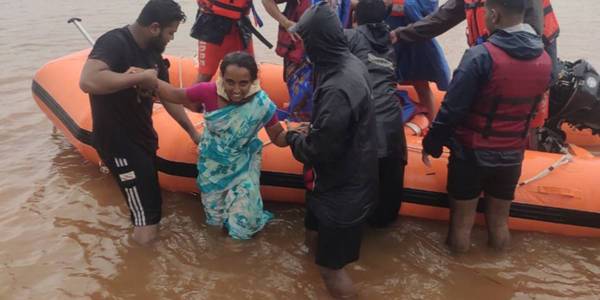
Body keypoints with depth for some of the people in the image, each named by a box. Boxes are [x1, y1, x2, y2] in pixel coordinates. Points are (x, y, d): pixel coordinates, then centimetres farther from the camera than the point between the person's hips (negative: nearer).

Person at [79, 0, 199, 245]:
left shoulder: (153, 54, 3)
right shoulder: (114, 43, -23)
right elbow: (88, 82, -40)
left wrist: (193, 132, 17)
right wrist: (139, 77, -32)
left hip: (143, 136, 8)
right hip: (116, 140, -8)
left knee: (150, 199, 23)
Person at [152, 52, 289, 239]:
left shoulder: (262, 104, -24)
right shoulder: (208, 91, -25)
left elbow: (277, 138, -15)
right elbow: (175, 95, -9)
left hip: (243, 166, -1)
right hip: (213, 165, 1)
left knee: (243, 225, -3)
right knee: (215, 218, 16)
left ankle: (249, 208, 30)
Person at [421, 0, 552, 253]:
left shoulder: (481, 56, -21)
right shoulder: (545, 61, -2)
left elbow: (452, 108, -18)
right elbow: (530, 109, 10)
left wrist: (432, 143, -5)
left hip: (471, 152, -4)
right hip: (512, 155, 5)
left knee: (462, 220, 15)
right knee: (500, 220, 21)